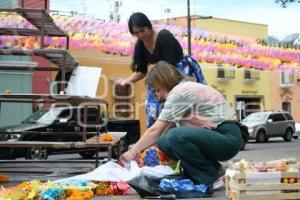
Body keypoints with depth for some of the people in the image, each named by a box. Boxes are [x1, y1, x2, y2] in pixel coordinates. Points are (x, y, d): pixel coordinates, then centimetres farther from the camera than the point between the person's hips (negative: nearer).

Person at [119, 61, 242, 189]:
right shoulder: (185, 89, 15)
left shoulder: (179, 92, -14)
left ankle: (209, 178, -11)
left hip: (228, 138, -9)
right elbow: (160, 132, 16)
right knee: (164, 142, 1)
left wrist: (133, 152, -2)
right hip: (215, 136, 9)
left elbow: (155, 130, -12)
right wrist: (138, 150, 12)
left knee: (175, 136, -29)